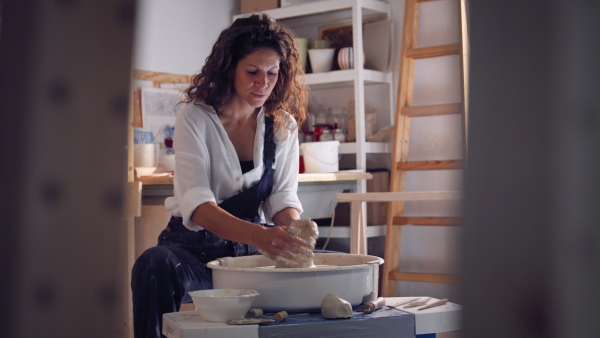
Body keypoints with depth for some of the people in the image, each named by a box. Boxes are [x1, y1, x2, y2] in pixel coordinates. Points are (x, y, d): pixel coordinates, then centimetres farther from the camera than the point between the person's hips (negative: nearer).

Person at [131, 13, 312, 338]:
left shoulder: (283, 125, 6)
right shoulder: (195, 118, -9)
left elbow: (283, 197, 1)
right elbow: (196, 204, -21)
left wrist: (293, 229, -24)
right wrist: (259, 235, -38)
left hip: (252, 250, 4)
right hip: (196, 247, -3)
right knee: (156, 265, -36)